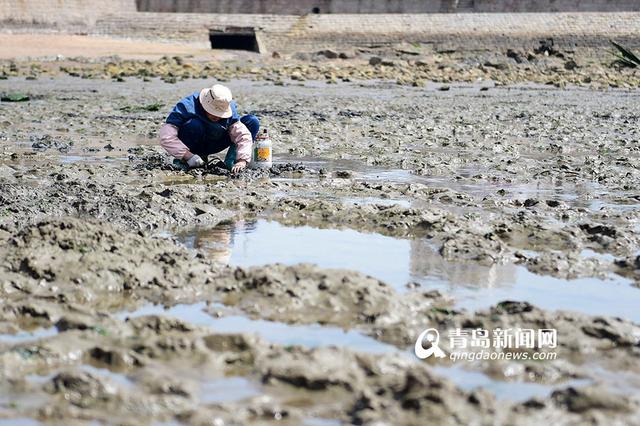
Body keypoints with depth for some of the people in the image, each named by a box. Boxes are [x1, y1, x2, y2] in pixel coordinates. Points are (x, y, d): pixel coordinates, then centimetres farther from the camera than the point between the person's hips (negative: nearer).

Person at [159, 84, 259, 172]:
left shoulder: (229, 108, -18)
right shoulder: (187, 107, -30)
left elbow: (243, 134, -22)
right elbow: (166, 137, -36)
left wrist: (242, 160, -37)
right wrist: (188, 156, -42)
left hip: (212, 145, 4)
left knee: (253, 121, -12)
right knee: (194, 125, -40)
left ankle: (230, 161, -12)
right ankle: (183, 162, -18)